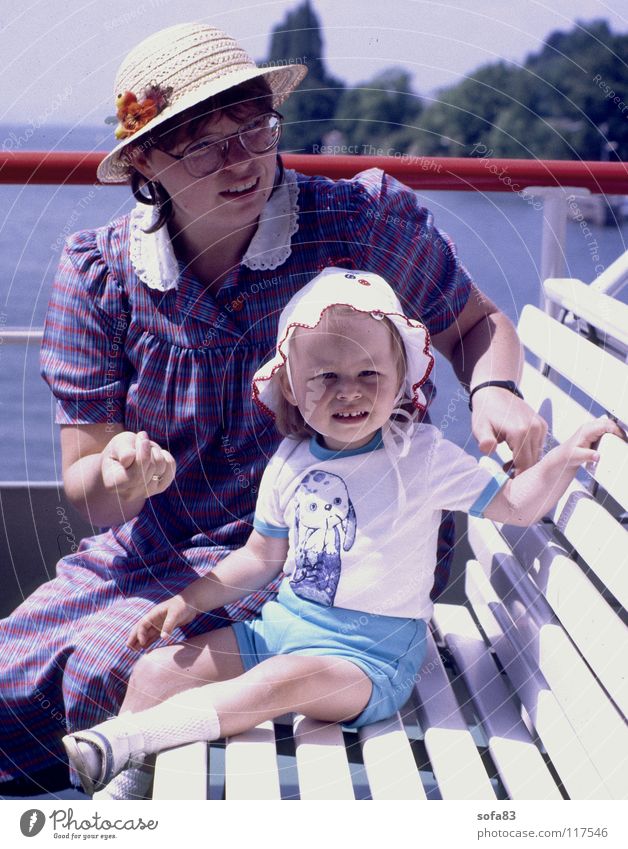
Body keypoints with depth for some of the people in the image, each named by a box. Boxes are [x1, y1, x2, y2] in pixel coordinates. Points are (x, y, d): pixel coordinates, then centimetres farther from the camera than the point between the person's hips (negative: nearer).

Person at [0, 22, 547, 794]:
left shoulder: (367, 218, -11)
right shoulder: (97, 273, -4)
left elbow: (474, 324, 8)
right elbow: (86, 491, -2)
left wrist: (494, 391, -16)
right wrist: (119, 475, -27)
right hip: (155, 549, 4)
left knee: (104, 671, -24)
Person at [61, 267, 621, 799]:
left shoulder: (422, 457, -8)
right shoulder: (290, 465, 5)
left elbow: (514, 505, -6)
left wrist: (564, 458, -23)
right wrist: (190, 600, 9)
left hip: (370, 650, -5)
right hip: (284, 621, 6)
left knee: (287, 680, -35)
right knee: (156, 670, -7)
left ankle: (124, 737, -33)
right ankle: (127, 782, 10)